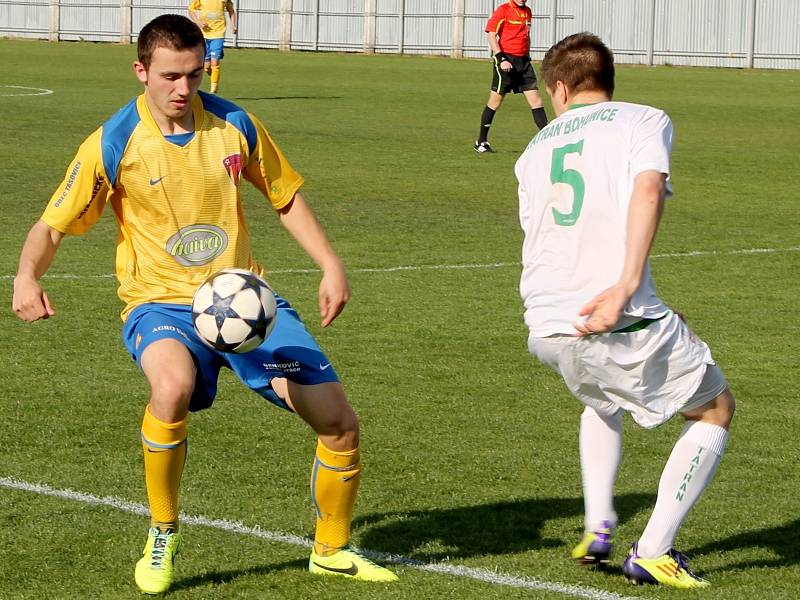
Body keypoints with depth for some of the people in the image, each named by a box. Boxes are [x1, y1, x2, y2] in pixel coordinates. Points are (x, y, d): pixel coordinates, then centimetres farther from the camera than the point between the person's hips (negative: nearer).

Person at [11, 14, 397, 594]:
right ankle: (163, 534, -13)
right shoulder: (114, 145, -10)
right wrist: (27, 277, -25)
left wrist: (331, 265, 4)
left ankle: (332, 550, 25)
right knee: (173, 386, -39)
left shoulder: (234, 125, -1)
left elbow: (286, 196, 14)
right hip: (162, 305, -4)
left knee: (340, 423, -3)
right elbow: (52, 226, -4)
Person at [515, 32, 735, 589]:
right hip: (623, 321, -5)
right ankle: (653, 552, 7)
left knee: (601, 400, 39)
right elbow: (648, 189, -14)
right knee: (716, 409, 17)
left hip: (547, 330, 6)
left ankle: (598, 530, 23)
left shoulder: (536, 149, 22)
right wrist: (627, 285, -22)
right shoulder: (643, 119, 6)